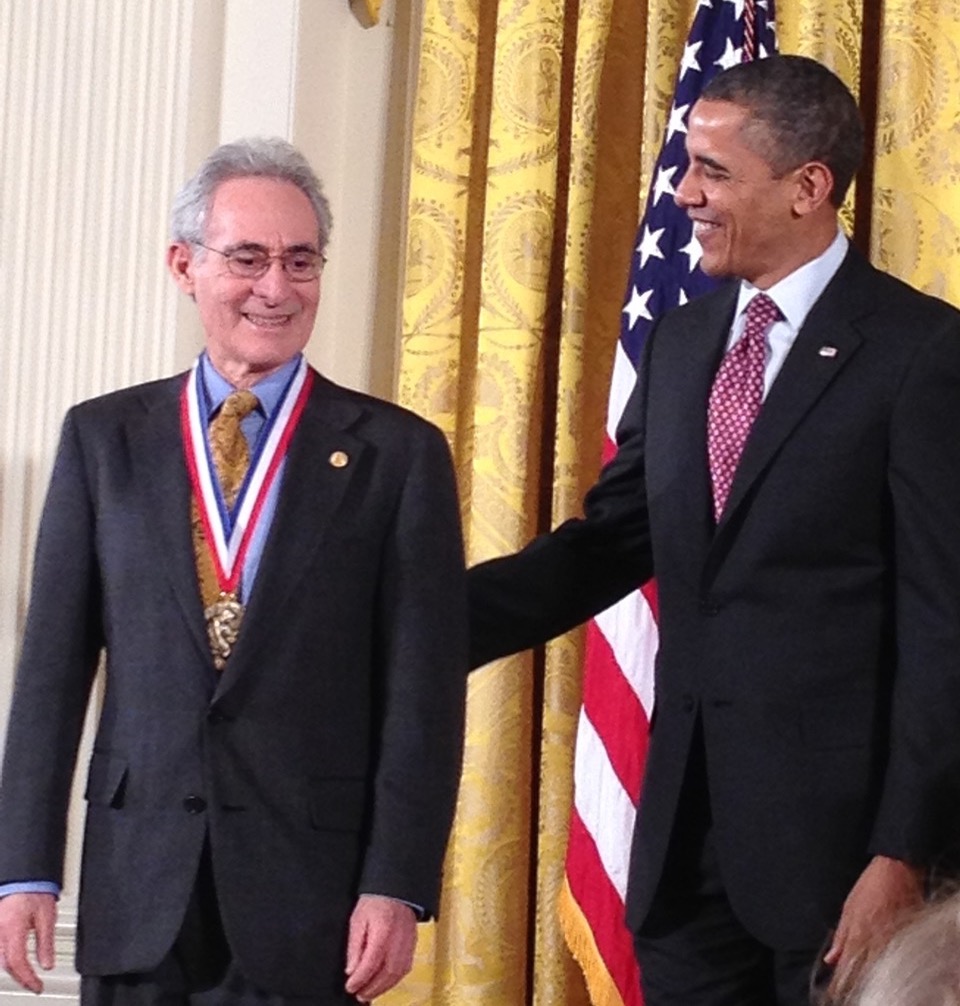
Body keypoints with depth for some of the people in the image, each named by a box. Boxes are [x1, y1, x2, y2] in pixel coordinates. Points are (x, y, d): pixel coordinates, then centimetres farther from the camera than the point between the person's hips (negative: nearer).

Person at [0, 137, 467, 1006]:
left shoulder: (398, 453, 0)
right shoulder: (104, 438, 7)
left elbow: (423, 694, -3)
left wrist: (396, 886, -9)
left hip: (310, 896, -2)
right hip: (136, 891, 2)